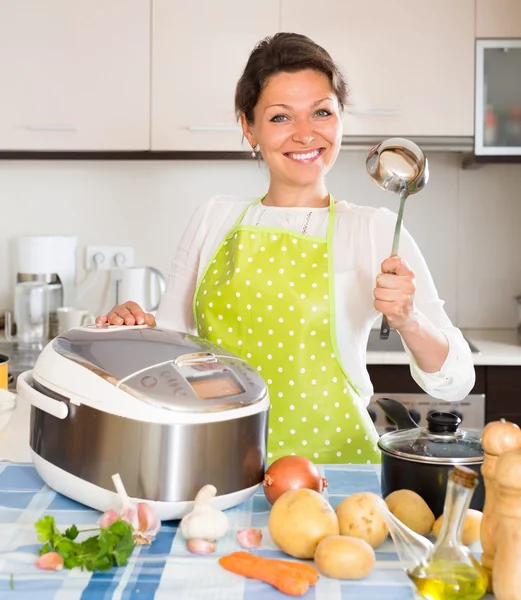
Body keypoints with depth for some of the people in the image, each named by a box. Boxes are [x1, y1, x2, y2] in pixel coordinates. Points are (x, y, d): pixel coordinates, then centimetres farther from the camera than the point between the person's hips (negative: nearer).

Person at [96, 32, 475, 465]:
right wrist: (137, 330, -3)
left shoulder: (374, 230, -1)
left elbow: (455, 382, -1)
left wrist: (408, 320, -18)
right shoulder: (216, 219, 7)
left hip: (330, 458, -2)